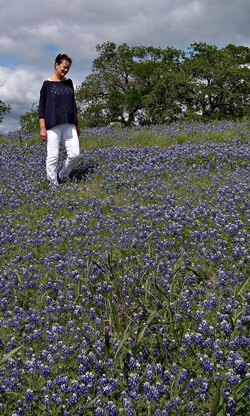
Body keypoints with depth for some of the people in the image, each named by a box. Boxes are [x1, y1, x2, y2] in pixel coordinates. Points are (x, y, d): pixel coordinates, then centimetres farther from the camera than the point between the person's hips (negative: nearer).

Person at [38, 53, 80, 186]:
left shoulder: (69, 83, 13)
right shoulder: (47, 84, -2)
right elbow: (41, 107, -3)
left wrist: (77, 125, 16)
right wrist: (42, 128, -10)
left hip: (69, 125, 5)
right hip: (52, 126, -5)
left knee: (75, 153, -2)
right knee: (53, 156, -4)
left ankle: (62, 177, 19)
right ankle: (53, 184, 6)